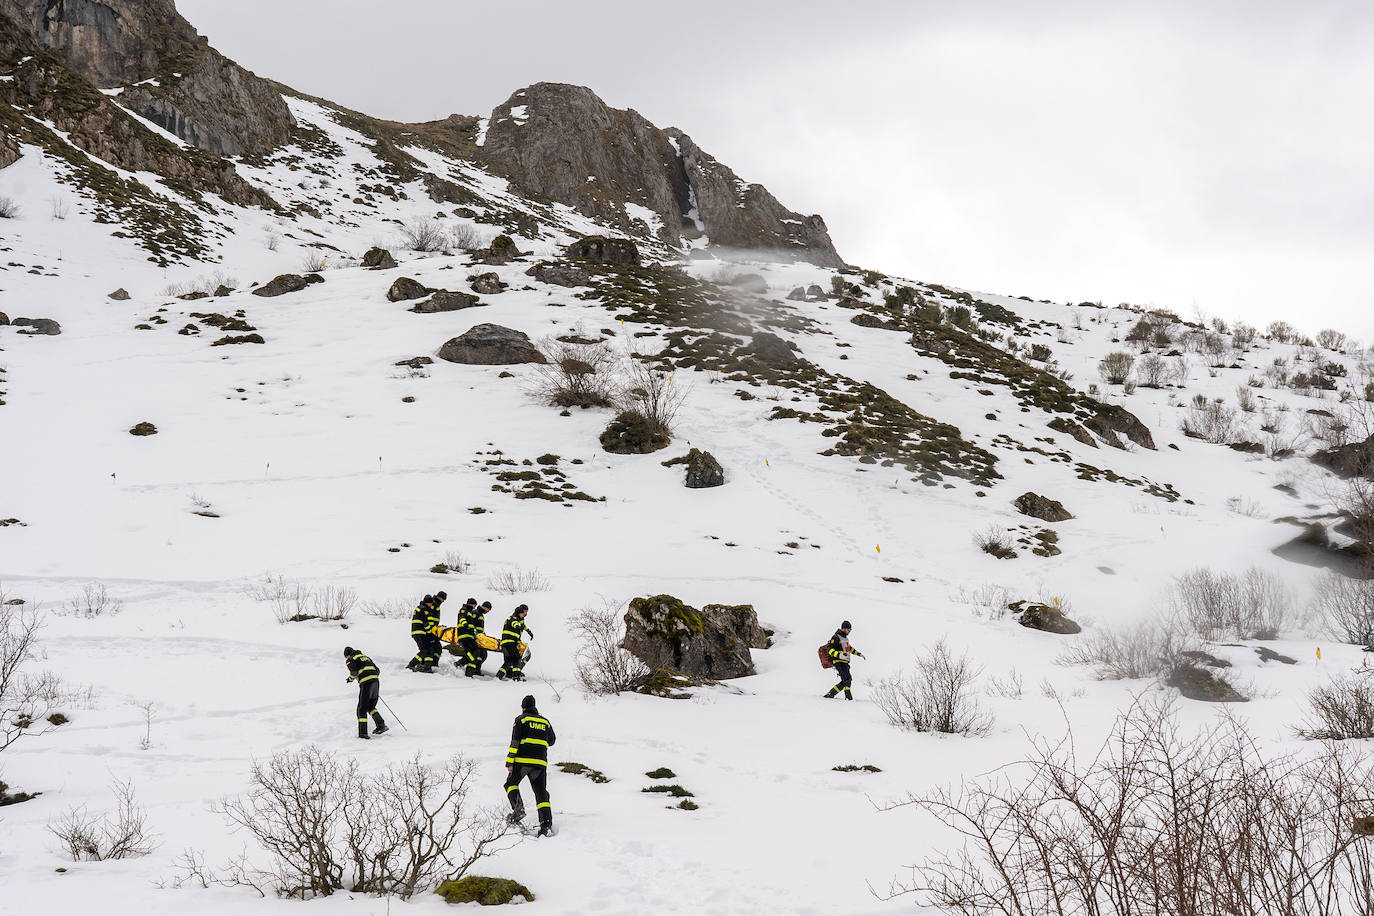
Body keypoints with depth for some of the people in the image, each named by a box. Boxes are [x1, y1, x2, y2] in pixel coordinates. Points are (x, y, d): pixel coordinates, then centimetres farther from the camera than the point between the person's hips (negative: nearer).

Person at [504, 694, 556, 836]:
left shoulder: (521, 719, 1)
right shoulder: (545, 721, 15)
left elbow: (515, 741, -7)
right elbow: (551, 741, 25)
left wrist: (509, 762, -7)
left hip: (522, 760, -3)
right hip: (540, 762, 3)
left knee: (511, 784, 18)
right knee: (541, 793, 2)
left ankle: (518, 807, -8)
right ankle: (546, 825, -13)